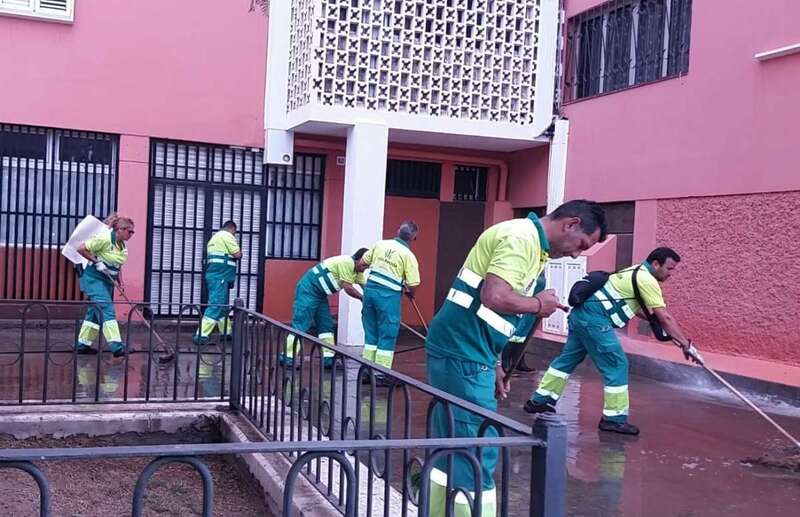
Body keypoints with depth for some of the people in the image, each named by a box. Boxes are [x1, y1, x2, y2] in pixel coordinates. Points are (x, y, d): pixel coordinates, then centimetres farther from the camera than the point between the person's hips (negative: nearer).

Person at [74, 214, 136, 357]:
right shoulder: (104, 238, -18)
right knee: (107, 309, -16)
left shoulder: (123, 246, 8)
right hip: (93, 278, -9)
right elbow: (81, 249, -17)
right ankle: (116, 346, -22)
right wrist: (97, 261, -21)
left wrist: (120, 281, 7)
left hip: (107, 280, 9)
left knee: (95, 311, 12)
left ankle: (83, 344, 20)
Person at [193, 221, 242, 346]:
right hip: (220, 276, -10)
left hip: (214, 275, 10)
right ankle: (201, 335, -18)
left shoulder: (215, 237, 23)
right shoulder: (227, 235, -6)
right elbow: (237, 255, -9)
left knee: (223, 305, 16)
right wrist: (239, 252, 11)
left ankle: (226, 333, 23)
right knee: (216, 305, -13)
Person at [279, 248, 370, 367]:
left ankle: (328, 358, 9)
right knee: (301, 325, -11)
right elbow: (348, 288, -19)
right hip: (308, 289, -10)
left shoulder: (356, 271, 11)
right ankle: (286, 358, -10)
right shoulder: (347, 262, -19)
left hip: (320, 293, 10)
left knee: (326, 325, 7)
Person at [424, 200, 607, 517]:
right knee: (477, 450, -4)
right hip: (462, 354, -10)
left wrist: (494, 365, 17)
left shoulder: (531, 244, 18)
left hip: (458, 351, 10)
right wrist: (539, 304, -10)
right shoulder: (522, 238, -14)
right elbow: (493, 297, -27)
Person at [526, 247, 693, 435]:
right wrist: (686, 344, -5)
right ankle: (614, 418, 0)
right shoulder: (647, 280, -10)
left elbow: (638, 307, 28)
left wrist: (657, 324, 18)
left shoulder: (637, 272, 19)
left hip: (581, 313, 10)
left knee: (569, 357, 18)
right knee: (617, 364, -5)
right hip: (595, 319, -10)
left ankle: (539, 400, 25)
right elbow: (665, 317, -11)